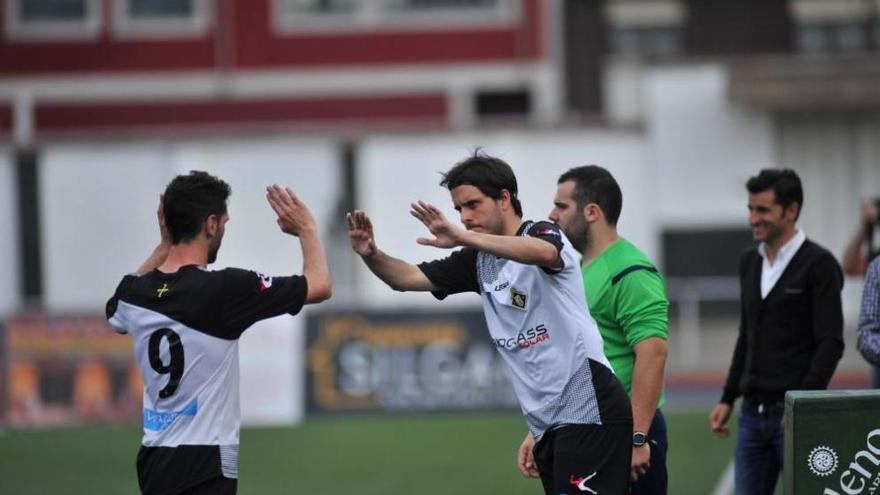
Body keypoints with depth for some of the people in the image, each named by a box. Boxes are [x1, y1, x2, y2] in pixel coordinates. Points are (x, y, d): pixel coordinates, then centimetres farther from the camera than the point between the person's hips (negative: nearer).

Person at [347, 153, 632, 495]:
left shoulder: (541, 233, -7)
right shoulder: (478, 261, 15)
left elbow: (545, 252, -32)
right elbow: (408, 278, 14)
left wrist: (463, 237, -41)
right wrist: (371, 255, -8)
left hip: (588, 407, -8)